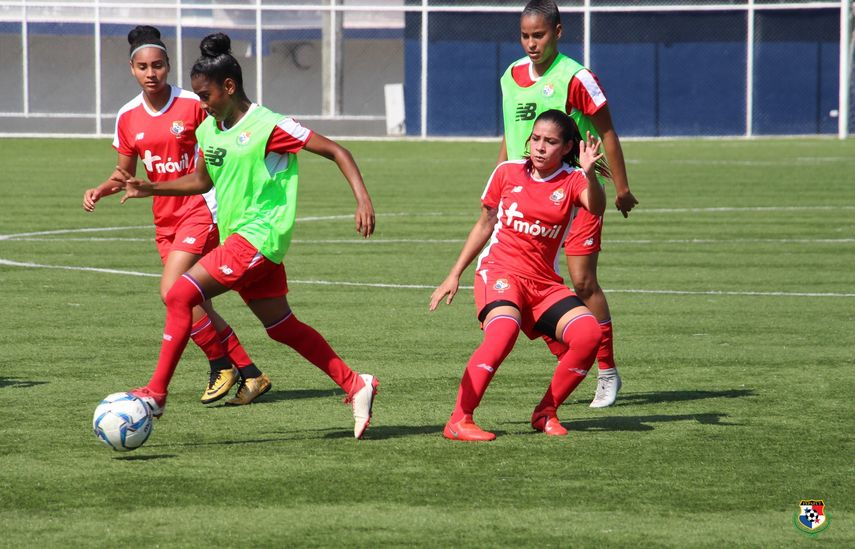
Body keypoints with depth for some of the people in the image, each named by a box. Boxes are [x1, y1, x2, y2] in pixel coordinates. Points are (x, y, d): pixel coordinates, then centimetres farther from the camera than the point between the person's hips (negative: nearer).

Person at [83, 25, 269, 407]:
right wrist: (100, 190, -3)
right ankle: (249, 374, 16)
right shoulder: (128, 117, 4)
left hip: (200, 209, -6)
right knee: (196, 305, 5)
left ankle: (222, 366, -3)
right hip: (165, 217, 6)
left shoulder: (193, 105, -10)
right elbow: (126, 173, 15)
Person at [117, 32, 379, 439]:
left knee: (180, 295, -16)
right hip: (236, 238, 9)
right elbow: (202, 180, 25)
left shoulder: (268, 127, -14)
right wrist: (149, 189, 11)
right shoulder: (208, 130, 9)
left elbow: (337, 151, -11)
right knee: (281, 327, 11)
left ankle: (155, 394, -12)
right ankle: (355, 385, 21)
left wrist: (363, 199, -21)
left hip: (259, 236, -9)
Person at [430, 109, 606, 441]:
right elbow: (485, 224, 16)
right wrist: (455, 275, 16)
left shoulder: (572, 180, 1)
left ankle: (545, 413, -2)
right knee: (504, 328, -34)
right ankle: (459, 421, -37)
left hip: (544, 283, 2)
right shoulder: (507, 172, 4)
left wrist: (589, 175, -43)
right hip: (499, 270, -2)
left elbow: (596, 208, -23)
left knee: (589, 334, -22)